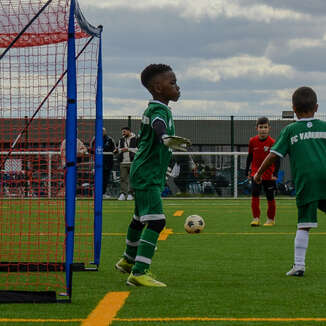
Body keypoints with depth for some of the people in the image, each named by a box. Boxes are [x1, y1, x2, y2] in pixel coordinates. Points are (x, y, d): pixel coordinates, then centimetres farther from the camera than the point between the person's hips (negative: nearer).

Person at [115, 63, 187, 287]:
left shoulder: (152, 109, 14)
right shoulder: (160, 110, -17)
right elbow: (158, 125, -42)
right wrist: (166, 137, -64)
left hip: (144, 174, 11)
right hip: (148, 175, -11)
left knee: (141, 218, 26)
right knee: (156, 221, -20)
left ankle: (129, 261, 45)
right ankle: (138, 273, -26)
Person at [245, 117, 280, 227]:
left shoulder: (272, 142, -12)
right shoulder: (252, 141, -3)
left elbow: (277, 159, -9)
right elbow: (250, 156, 9)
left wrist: (275, 173, -17)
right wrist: (247, 171, 10)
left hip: (269, 175, -2)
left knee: (270, 198, 6)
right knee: (255, 195, -12)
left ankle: (271, 219, 22)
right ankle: (256, 218, -6)